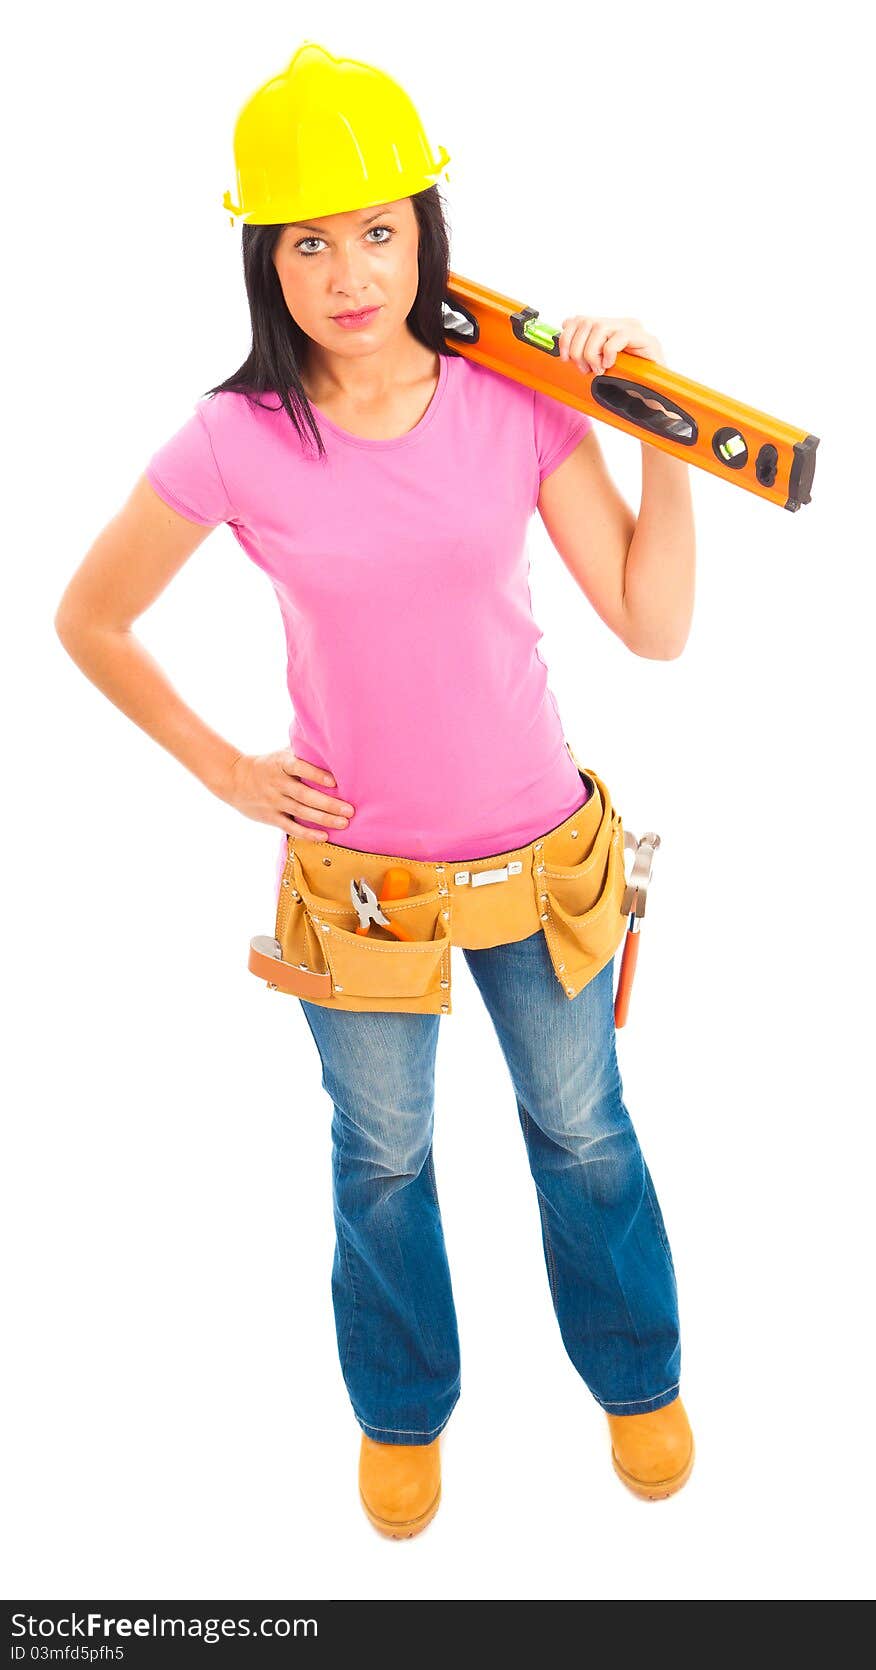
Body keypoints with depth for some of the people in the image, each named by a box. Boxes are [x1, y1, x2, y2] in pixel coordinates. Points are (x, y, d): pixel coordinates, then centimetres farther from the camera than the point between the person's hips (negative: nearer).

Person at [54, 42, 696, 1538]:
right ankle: (403, 1408, 48)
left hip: (536, 851, 1)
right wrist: (226, 771, -3)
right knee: (381, 1157, 20)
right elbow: (89, 620, -2)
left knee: (582, 1130, 20)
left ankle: (636, 1375, 49)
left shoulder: (518, 403, -12)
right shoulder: (237, 443, -15)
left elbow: (655, 624, -10)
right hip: (357, 867, -1)